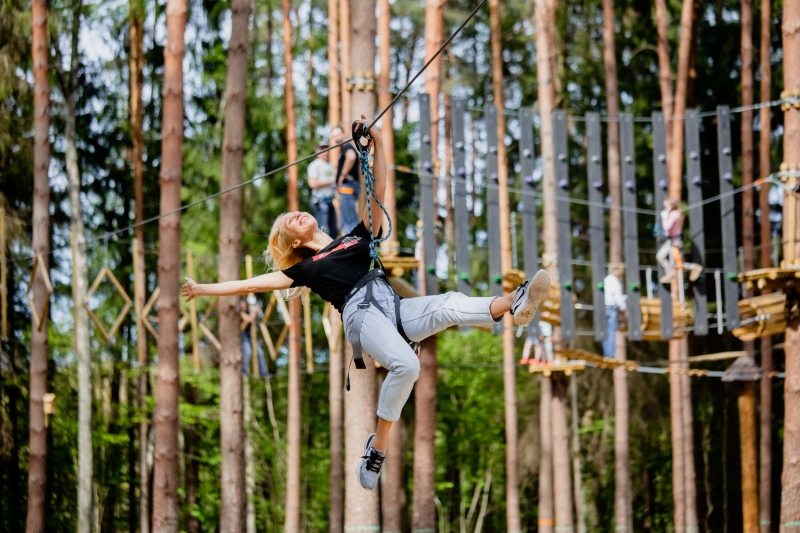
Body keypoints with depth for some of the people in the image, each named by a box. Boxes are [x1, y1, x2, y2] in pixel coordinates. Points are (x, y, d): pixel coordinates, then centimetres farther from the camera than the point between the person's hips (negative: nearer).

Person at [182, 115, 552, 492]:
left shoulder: (357, 237, 30)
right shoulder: (306, 269, 22)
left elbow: (378, 191, 26)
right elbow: (254, 284, 20)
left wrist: (377, 143, 18)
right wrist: (203, 289, 18)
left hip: (396, 309, 4)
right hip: (361, 314, -4)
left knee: (450, 305, -27)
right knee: (406, 365, -34)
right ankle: (378, 446, -28)